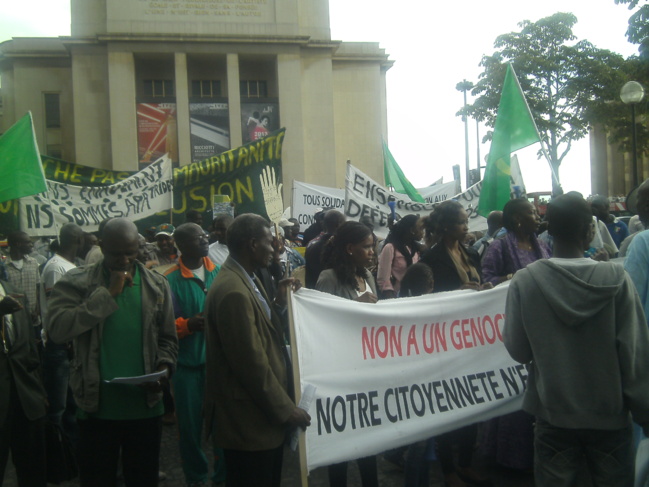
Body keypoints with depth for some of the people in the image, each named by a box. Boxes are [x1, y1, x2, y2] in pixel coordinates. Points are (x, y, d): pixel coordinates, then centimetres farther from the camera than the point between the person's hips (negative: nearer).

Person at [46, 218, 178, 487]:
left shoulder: (157, 285, 4)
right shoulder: (76, 282, -4)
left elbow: (167, 340, 9)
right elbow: (57, 330, -19)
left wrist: (163, 368, -11)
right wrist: (108, 294, -18)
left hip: (145, 406, 2)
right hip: (96, 406, -1)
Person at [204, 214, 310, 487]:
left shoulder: (246, 280, 8)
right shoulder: (233, 291, -24)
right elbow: (251, 362, -24)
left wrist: (279, 302, 3)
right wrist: (286, 409, -16)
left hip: (263, 413, 10)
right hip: (248, 421, -10)